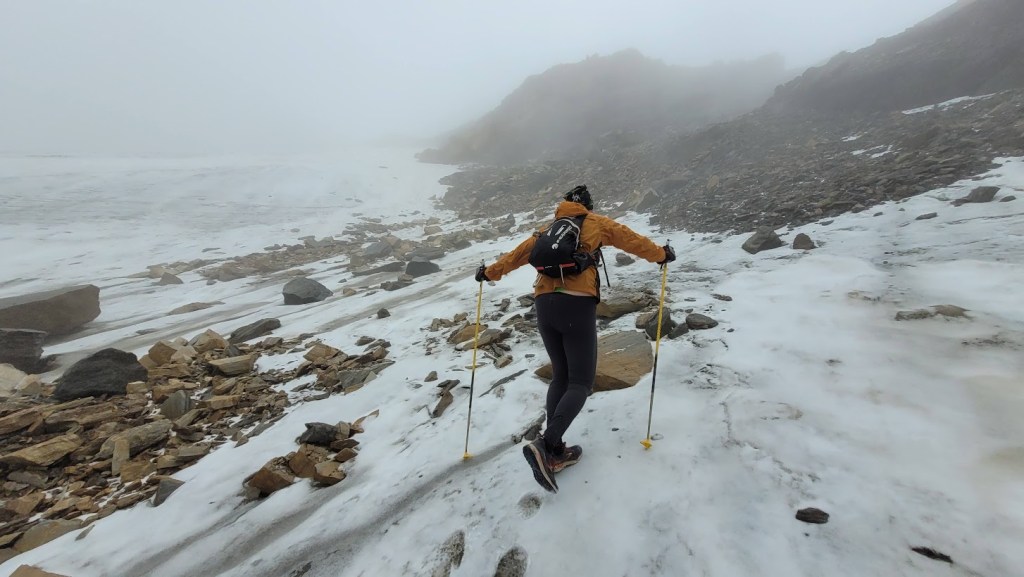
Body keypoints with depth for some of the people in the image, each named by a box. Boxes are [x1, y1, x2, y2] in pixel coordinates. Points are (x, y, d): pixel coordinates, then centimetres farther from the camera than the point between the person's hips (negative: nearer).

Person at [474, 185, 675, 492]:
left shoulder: (548, 230, 25)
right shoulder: (596, 223, 15)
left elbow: (519, 253, 27)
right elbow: (630, 240, 19)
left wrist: (491, 272, 40)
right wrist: (661, 254, 35)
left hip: (544, 305, 5)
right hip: (577, 305, -4)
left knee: (560, 377, 16)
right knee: (581, 382, 0)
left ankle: (555, 451, 13)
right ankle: (546, 445, -18)